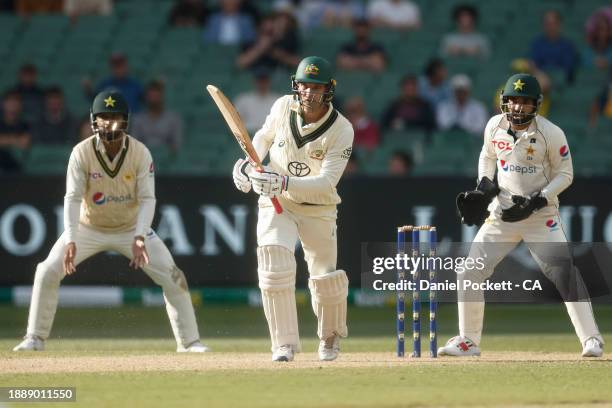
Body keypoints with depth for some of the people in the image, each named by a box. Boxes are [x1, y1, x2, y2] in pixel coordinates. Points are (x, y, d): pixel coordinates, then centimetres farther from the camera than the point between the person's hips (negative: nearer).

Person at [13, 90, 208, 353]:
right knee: (48, 272, -13)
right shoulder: (82, 153, -19)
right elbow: (73, 198, -24)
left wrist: (140, 238, -34)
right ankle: (35, 339, 2)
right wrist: (70, 241, -37)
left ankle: (188, 342, 2)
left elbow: (147, 199, -19)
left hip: (130, 229, 0)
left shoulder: (140, 153, -18)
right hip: (89, 228, 0)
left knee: (172, 277, -11)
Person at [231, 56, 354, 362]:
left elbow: (327, 182, -28)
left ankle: (330, 338, 34)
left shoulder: (341, 130, -20)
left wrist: (285, 183, -41)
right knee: (275, 268, -18)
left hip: (318, 208, -1)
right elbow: (264, 136, 12)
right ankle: (284, 345, -14)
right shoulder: (283, 107, -10)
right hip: (275, 202, 1)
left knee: (326, 276, 5)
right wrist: (247, 163, -7)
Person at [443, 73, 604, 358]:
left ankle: (591, 339, -13)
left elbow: (565, 174, -6)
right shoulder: (495, 126, -1)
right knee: (469, 274, 1)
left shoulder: (551, 134, -13)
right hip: (501, 214, 4)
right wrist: (483, 186, 2)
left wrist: (537, 201, -18)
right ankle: (468, 341, 15)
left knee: (563, 271, -18)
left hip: (541, 214, -4)